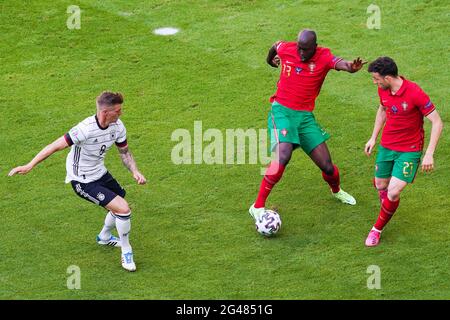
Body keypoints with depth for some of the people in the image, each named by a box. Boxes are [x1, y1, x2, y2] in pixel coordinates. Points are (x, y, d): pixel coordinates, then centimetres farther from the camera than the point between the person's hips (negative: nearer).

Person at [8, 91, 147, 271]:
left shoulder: (117, 126, -11)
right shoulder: (86, 129, -33)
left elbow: (124, 152, 5)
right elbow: (56, 146, -31)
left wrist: (135, 172, -12)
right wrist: (29, 166, -34)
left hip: (100, 173, 8)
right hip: (83, 182, -8)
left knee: (121, 207, 21)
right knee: (123, 209, -16)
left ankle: (104, 237, 53)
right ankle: (126, 252, 6)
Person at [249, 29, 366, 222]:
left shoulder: (323, 57, -10)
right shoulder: (285, 49, -6)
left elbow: (339, 63, -33)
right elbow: (274, 47, 19)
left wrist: (350, 67, -56)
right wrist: (270, 60, 40)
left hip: (305, 115, 2)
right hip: (282, 111, -1)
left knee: (327, 166, 2)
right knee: (283, 156, -26)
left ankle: (336, 190, 40)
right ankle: (257, 207, -19)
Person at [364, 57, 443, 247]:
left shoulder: (415, 93, -25)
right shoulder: (383, 90, -6)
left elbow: (437, 122, -20)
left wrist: (429, 154, -25)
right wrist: (373, 138, 15)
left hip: (409, 150, -6)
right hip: (386, 146, 6)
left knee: (393, 193, -14)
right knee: (380, 186, 14)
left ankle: (377, 229, 8)